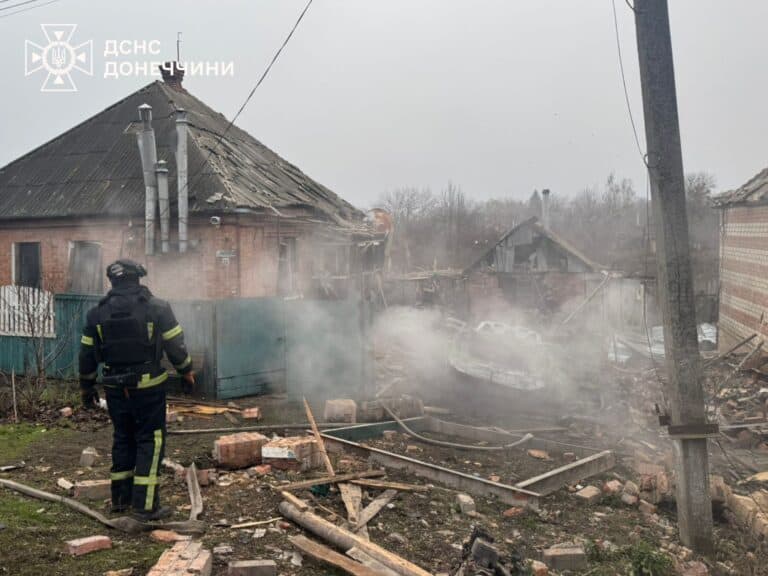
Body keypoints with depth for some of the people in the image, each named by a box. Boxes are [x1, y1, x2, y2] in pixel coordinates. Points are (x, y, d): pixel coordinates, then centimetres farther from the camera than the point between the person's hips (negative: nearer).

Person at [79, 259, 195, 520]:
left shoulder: (97, 313, 2)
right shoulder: (157, 308, -8)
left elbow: (87, 355, 7)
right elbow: (176, 346, -5)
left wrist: (86, 388, 19)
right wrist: (187, 372, 10)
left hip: (115, 388, 4)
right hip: (149, 386, -4)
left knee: (123, 439, 18)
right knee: (150, 440, 3)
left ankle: (120, 498, 26)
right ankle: (145, 505, 0)